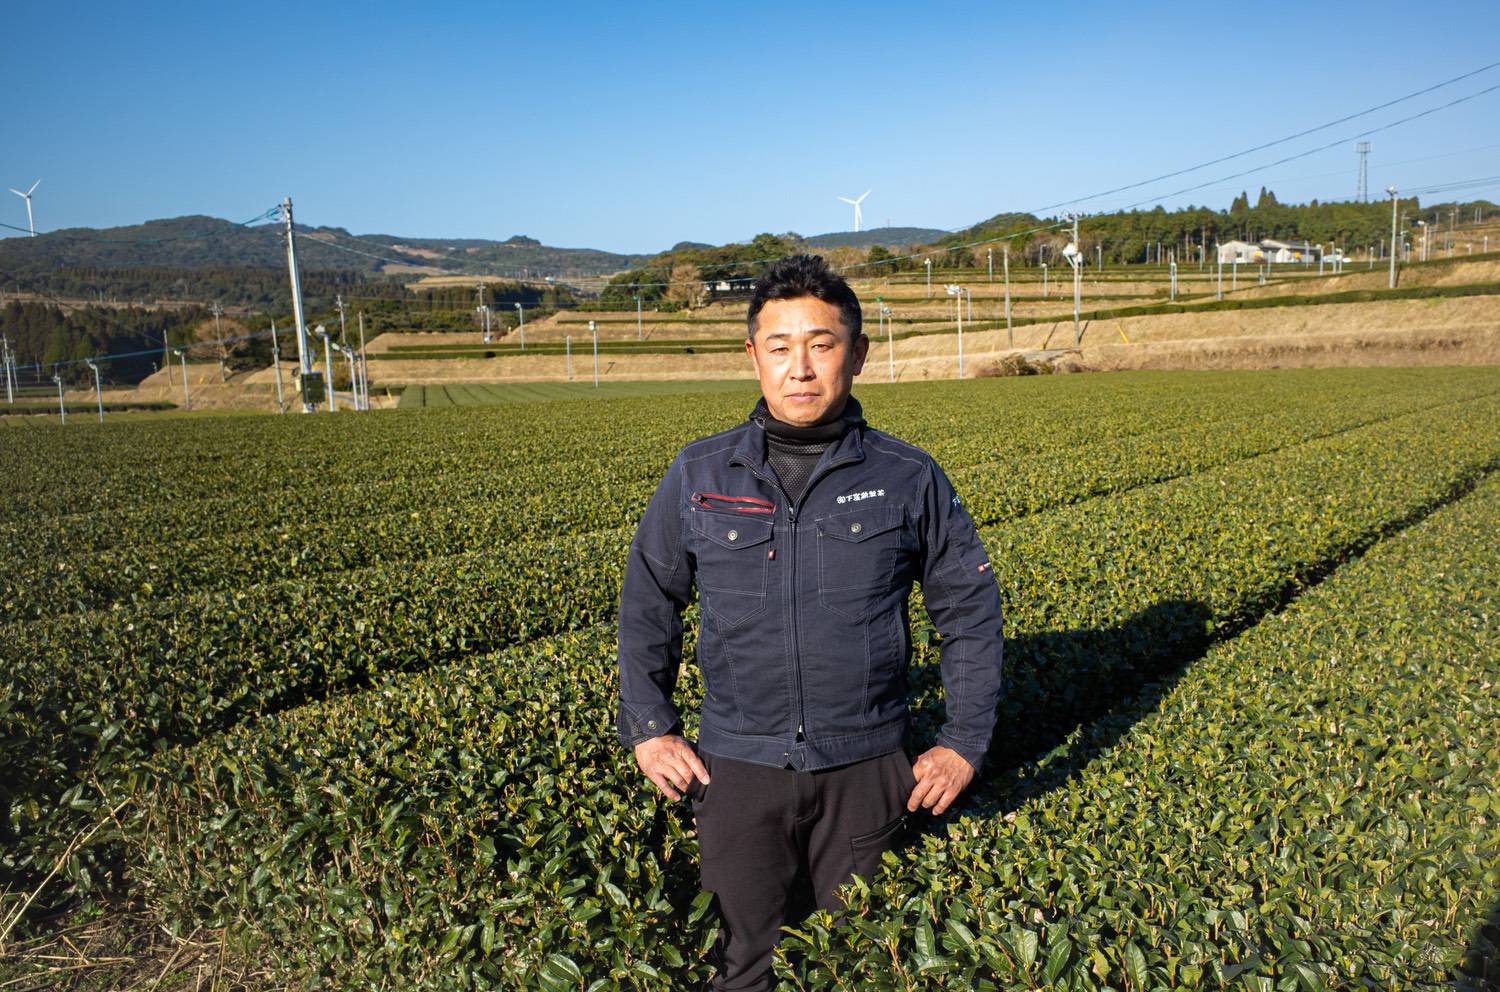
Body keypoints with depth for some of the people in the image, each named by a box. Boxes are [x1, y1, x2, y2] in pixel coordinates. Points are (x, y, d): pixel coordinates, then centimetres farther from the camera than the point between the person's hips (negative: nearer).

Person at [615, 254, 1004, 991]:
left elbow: (971, 609, 4)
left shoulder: (908, 479, -5)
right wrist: (647, 728, 3)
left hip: (866, 770, 0)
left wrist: (965, 741, 2)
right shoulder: (698, 476, -2)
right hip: (738, 768, 1)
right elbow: (646, 604, 8)